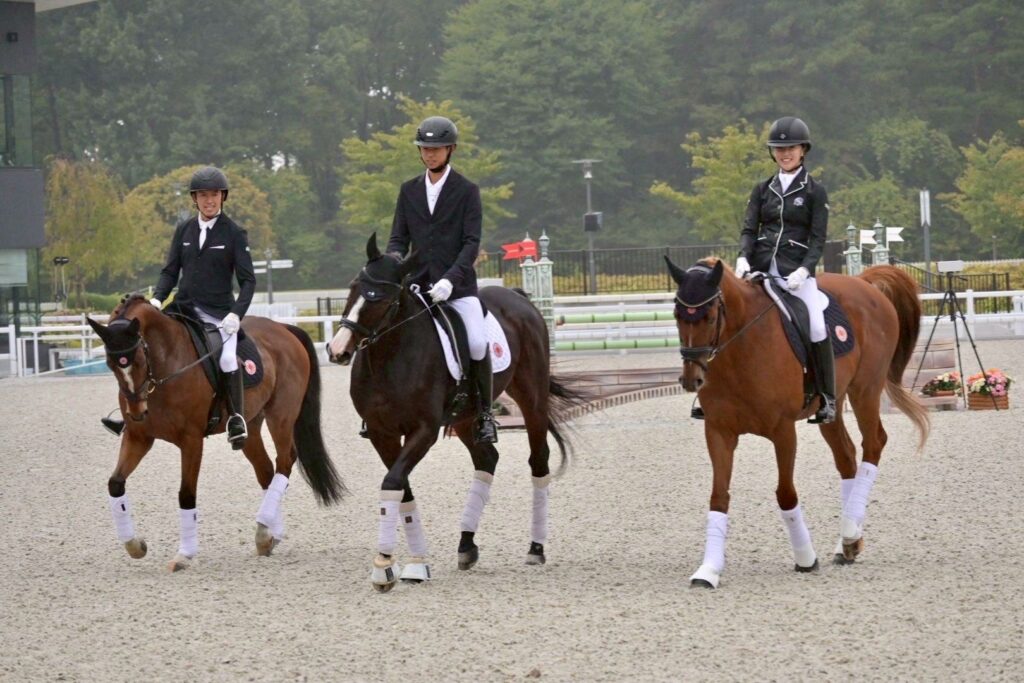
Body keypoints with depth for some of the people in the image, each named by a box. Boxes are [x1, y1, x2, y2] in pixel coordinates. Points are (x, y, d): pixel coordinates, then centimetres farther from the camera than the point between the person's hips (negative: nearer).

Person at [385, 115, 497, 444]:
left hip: (458, 285, -4)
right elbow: (398, 239, 11)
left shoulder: (467, 191, 1)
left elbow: (471, 243, -6)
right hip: (418, 285, 4)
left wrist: (449, 279, -20)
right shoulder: (409, 190, 12)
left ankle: (485, 414, -5)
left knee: (477, 344, -21)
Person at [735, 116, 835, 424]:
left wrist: (803, 271, -16)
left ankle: (827, 398, -11)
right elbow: (749, 228, 8)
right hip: (761, 268, 4)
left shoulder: (815, 191, 5)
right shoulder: (763, 190, 15)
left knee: (816, 329, -22)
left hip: (797, 271, -4)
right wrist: (743, 258, -12)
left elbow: (818, 238, -1)